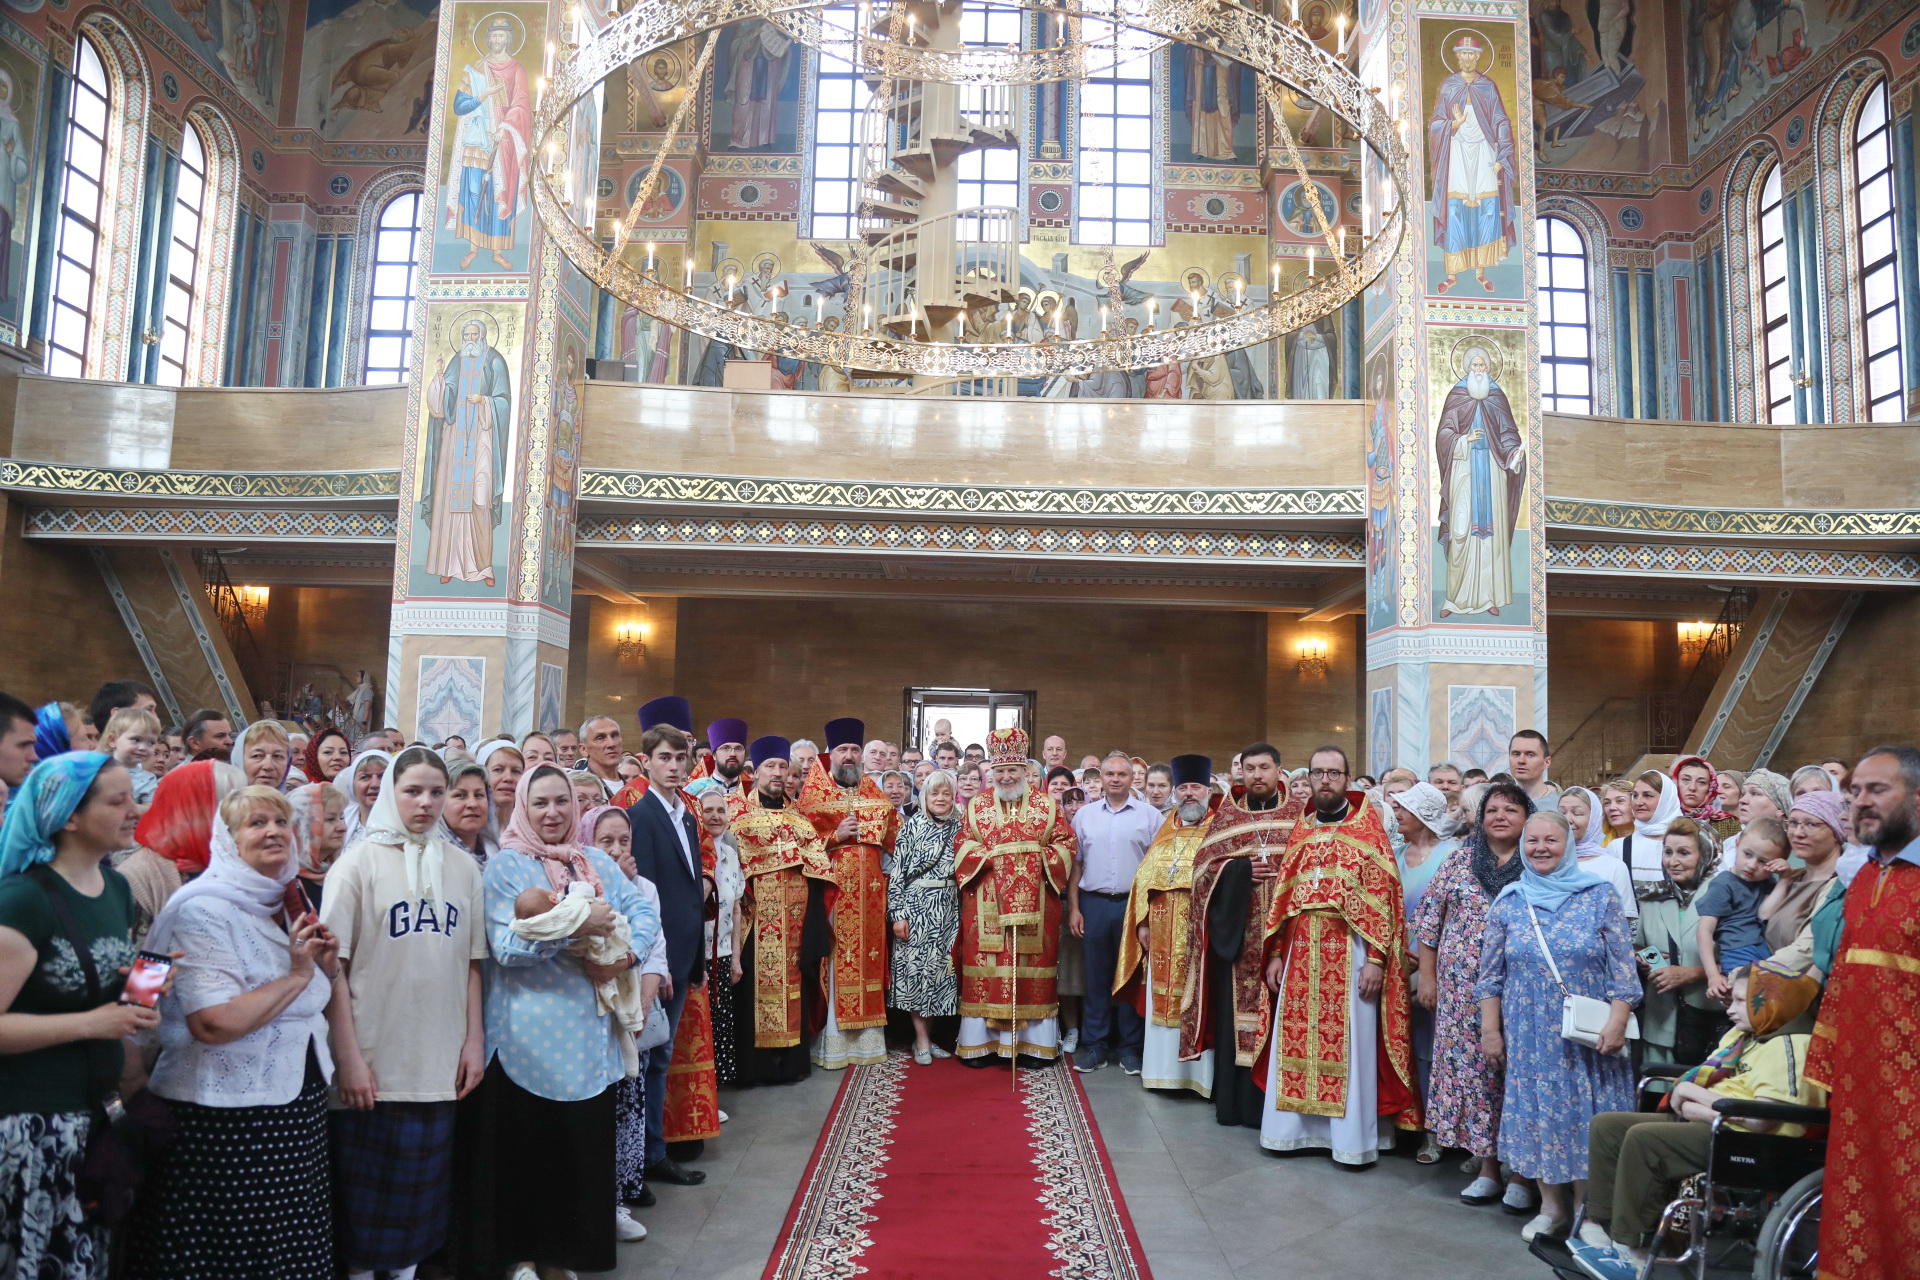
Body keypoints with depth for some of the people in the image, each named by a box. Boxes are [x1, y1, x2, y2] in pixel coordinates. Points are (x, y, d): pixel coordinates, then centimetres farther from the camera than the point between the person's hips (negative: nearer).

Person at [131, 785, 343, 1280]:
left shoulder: (289, 908, 10)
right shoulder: (206, 910, -14)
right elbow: (213, 1023, -25)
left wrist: (328, 969, 0)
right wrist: (296, 975, -17)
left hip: (299, 1107, 7)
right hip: (226, 1119, -7)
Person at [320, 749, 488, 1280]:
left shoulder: (463, 868, 7)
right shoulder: (360, 862, -3)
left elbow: (471, 965, 10)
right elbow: (334, 965, -6)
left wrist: (475, 1042, 4)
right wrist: (348, 1056, -11)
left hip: (440, 1064, 3)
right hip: (374, 1064, -3)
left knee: (423, 1186, 11)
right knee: (367, 1191, 8)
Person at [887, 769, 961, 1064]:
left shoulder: (958, 828, 8)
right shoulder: (912, 825, -2)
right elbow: (897, 871, -6)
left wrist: (964, 911, 6)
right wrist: (897, 913, -11)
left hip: (948, 908, 4)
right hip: (916, 906, -4)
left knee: (939, 968, 5)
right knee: (915, 967, -3)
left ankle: (926, 1034, 16)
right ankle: (922, 1039, 5)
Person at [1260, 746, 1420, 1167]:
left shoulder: (1368, 828, -3)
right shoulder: (1301, 830, 12)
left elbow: (1383, 895, -8)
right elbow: (1283, 895, 13)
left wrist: (1376, 959, -14)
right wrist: (1276, 954, 8)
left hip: (1349, 953, -5)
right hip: (1301, 954, 5)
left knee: (1349, 1043, 1)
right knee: (1297, 1039, 8)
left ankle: (1352, 1137, 12)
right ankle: (1296, 1127, 20)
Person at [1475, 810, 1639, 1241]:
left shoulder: (1598, 895, -3)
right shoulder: (1508, 902, 3)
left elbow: (1622, 967, -4)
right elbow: (1490, 975, 5)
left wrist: (1616, 1022, -12)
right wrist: (1490, 1030, 2)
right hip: (1530, 1035, 2)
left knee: (1586, 1112, 3)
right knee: (1537, 1112, 7)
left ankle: (1585, 1205, 20)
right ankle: (1551, 1205, 22)